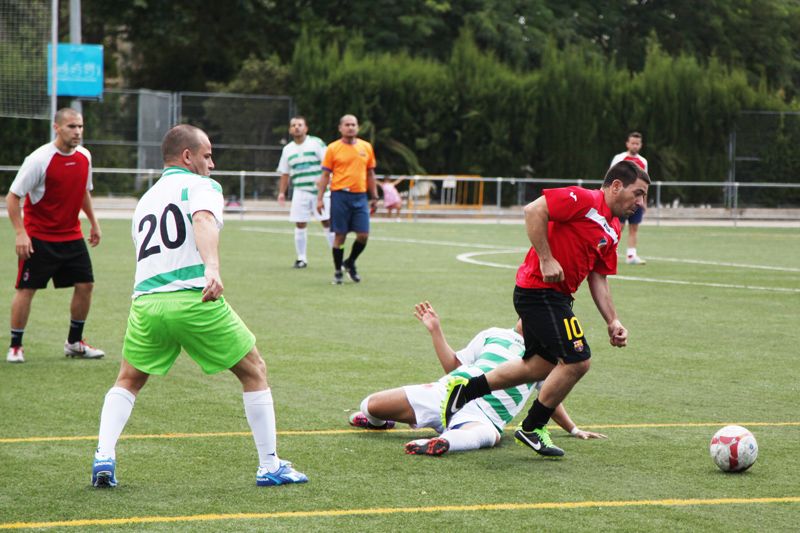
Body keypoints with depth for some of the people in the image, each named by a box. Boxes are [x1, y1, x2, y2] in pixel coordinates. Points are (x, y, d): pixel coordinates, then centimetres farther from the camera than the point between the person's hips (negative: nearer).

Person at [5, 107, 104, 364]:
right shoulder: (39, 159, -17)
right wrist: (20, 233, -20)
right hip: (39, 238, -6)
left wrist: (93, 222, 20)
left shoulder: (84, 156, 2)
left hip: (71, 236, 6)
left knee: (85, 284, 3)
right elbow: (12, 196, -14)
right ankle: (15, 346, 8)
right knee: (26, 288, -4)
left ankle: (74, 343, 18)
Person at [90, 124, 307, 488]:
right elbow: (204, 222, -17)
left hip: (146, 301, 5)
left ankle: (103, 458, 7)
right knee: (254, 373, 12)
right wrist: (213, 268, -34)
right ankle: (270, 467, 13)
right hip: (194, 299, -5)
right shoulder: (200, 186, 5)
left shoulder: (145, 201, 27)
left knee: (128, 381, 26)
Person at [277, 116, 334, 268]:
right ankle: (301, 258, 10)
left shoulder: (316, 143, -2)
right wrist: (282, 192, 10)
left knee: (327, 222, -4)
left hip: (320, 191, -4)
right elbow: (285, 173, 18)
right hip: (300, 192, 4)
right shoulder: (288, 149, 12)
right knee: (300, 225, 0)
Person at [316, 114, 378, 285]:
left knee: (363, 235, -3)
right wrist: (319, 198, -5)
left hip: (360, 196, 3)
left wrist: (374, 197, 13)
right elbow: (325, 175, 1)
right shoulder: (333, 148, 1)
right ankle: (338, 271, 13)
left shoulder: (366, 147, 9)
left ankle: (350, 263, 23)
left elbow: (370, 174, 16)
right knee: (340, 235, -1)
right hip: (340, 195, -3)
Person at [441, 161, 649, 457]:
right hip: (541, 291, -10)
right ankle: (532, 429, 6)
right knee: (576, 361, -10)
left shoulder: (612, 230, 15)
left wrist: (612, 322, 10)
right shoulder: (583, 200, -14)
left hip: (557, 297, 10)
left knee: (540, 366, 17)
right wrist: (546, 260, -24)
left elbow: (598, 279, 18)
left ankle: (465, 389, 28)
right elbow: (533, 211, -23)